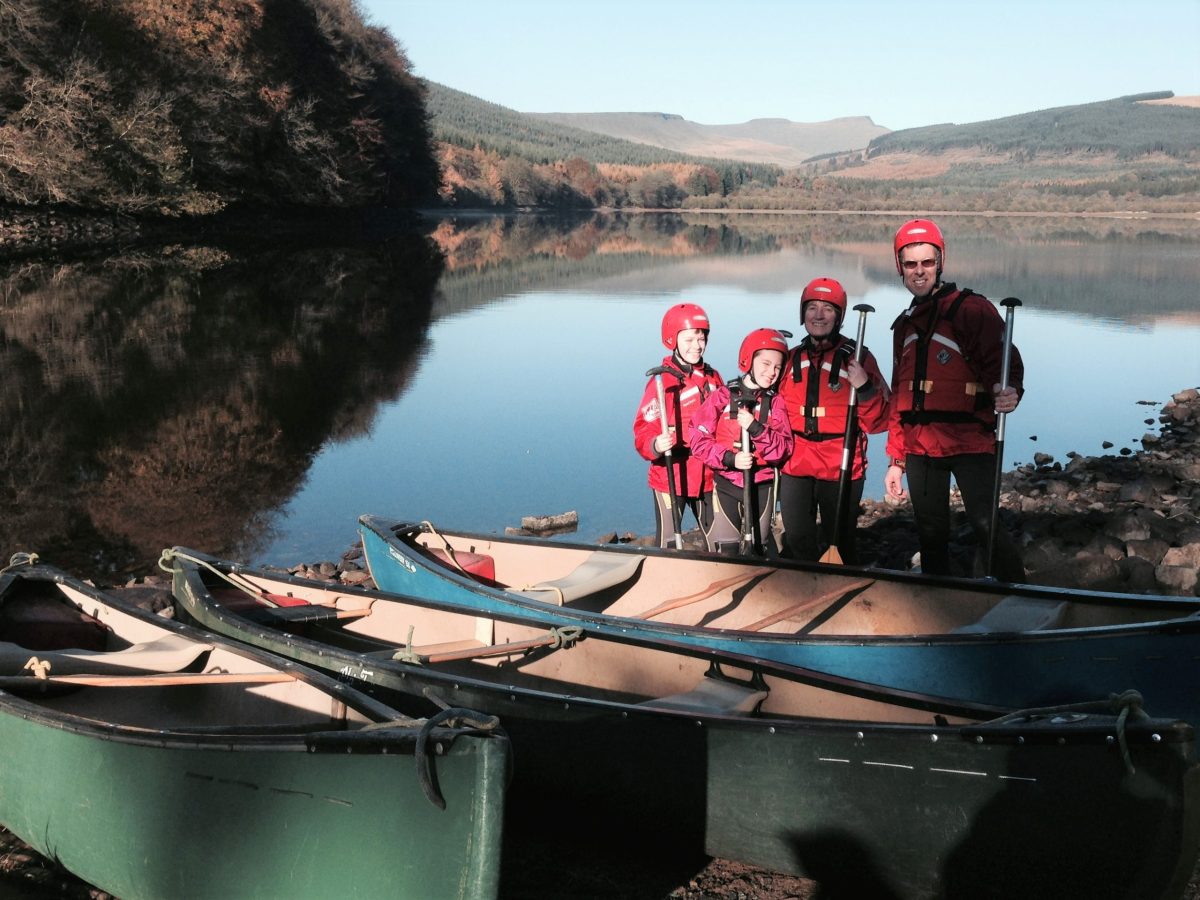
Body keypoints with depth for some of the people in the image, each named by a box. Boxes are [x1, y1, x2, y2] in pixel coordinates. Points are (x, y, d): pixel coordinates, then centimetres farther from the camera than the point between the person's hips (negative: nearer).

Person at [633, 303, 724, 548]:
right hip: (670, 479, -5)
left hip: (707, 478, 6)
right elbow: (644, 430, -16)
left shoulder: (712, 377, 5)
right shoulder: (663, 381, -13)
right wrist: (655, 446, -36)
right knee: (668, 544, 1)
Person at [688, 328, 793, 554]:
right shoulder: (722, 396, -5)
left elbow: (784, 448, -7)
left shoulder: (776, 403, 2)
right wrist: (729, 458, -22)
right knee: (725, 553, -3)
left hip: (762, 486, 3)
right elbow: (698, 439, -8)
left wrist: (756, 429, -22)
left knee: (756, 550, 11)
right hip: (726, 485, -2)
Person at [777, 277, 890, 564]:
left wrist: (865, 387, -20)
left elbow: (878, 421, -5)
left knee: (838, 545, 3)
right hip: (795, 467, 4)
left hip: (841, 467, -3)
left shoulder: (857, 358, -2)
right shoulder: (792, 359, 10)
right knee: (797, 545, 7)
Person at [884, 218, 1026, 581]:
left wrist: (1009, 392, -33)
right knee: (931, 535, 11)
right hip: (920, 448, 6)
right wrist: (897, 459, 18)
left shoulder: (972, 309, -2)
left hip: (970, 442, -6)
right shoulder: (904, 325, 18)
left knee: (985, 526, -16)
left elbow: (1006, 364, -9)